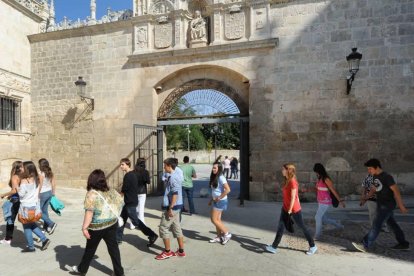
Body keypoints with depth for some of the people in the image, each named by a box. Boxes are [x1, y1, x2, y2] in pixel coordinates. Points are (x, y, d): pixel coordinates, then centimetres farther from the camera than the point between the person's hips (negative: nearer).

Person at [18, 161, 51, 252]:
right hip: (34, 205, 7)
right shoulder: (36, 180, 3)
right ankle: (44, 239, 16)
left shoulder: (24, 181, -18)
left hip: (26, 207, -7)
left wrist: (17, 188, 0)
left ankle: (31, 247, 19)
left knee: (27, 227, 8)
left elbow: (21, 194, -13)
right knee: (32, 225, 21)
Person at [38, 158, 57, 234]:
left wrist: (37, 196, -10)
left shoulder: (41, 174, -18)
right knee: (45, 210, 17)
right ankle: (46, 227, 24)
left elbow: (40, 186, -17)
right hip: (49, 193, 7)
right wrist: (53, 193, 17)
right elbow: (53, 184, 7)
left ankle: (51, 223, -6)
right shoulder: (50, 173, 2)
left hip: (43, 194, -7)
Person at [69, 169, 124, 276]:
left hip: (97, 226, -4)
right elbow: (120, 201, 9)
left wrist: (84, 227, -19)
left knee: (90, 248, 16)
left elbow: (89, 212, -22)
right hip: (112, 223, 4)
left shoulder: (91, 194, -15)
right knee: (113, 247, 11)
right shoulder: (111, 191, 2)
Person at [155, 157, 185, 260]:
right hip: (176, 206, 10)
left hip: (173, 206, -10)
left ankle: (167, 251, 12)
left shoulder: (173, 177, -19)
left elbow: (175, 194, -24)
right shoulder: (175, 175, 11)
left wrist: (170, 208, -22)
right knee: (176, 227, 14)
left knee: (163, 228, 1)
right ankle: (181, 251, 22)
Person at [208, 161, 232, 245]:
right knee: (217, 219, 14)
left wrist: (219, 198, -20)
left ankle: (227, 234, 7)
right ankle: (219, 237, 24)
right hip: (216, 201, 9)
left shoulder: (221, 178, -18)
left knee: (214, 219, -4)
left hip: (221, 201, -9)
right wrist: (211, 199, 14)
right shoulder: (214, 177, 10)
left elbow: (227, 190, -26)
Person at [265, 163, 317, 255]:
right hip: (285, 208, 8)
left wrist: (290, 210, -18)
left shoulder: (293, 182, -19)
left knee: (302, 227, 8)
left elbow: (293, 197, -20)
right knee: (280, 227, 6)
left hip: (294, 209, -8)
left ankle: (313, 246, 26)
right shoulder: (286, 181, 7)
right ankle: (274, 247, 10)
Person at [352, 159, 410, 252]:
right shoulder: (376, 177, 7)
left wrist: (401, 206, -17)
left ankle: (365, 245, -13)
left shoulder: (386, 177, -17)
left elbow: (396, 190, -17)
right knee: (391, 224, 18)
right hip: (381, 204, 9)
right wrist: (366, 198, 4)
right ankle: (404, 244, 33)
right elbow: (374, 189, 17)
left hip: (387, 205, -9)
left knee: (376, 224, -11)